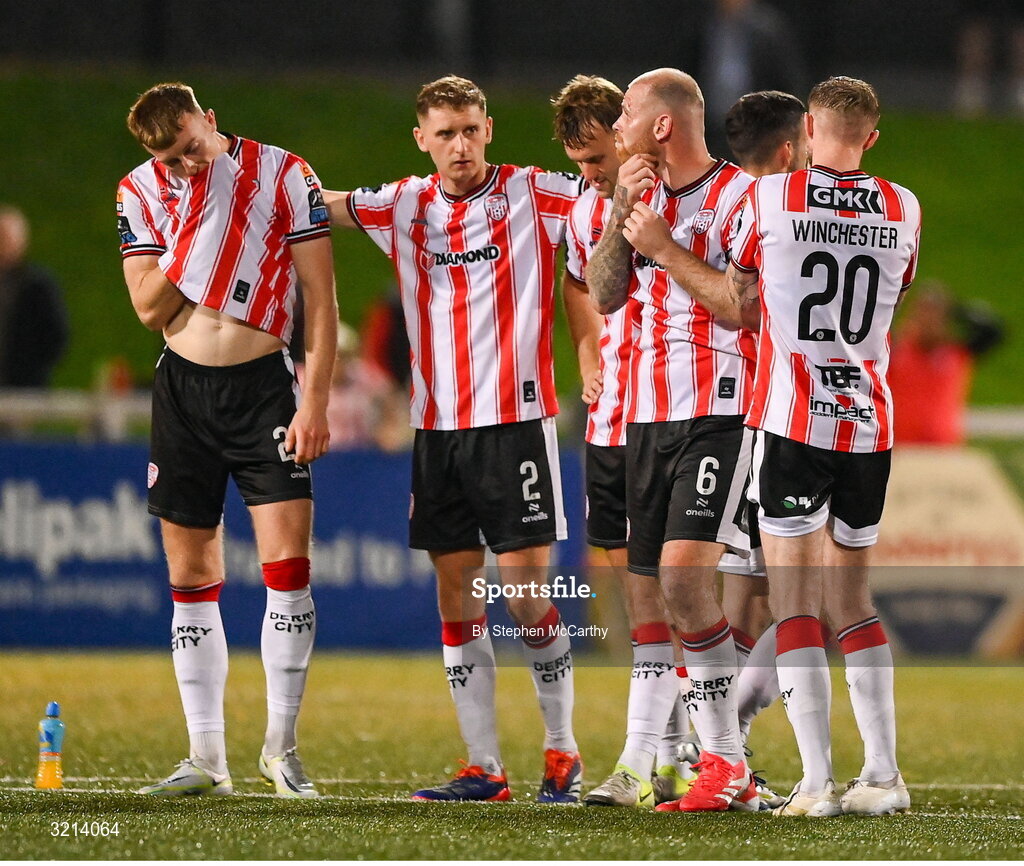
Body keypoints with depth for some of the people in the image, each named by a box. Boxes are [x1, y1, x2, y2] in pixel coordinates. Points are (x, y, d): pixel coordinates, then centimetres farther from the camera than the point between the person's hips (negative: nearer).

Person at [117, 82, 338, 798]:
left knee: (288, 565, -12)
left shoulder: (285, 175, -7)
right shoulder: (140, 193, 1)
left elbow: (321, 299, -5)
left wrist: (315, 403, -11)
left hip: (263, 385, -3)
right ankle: (207, 760, 10)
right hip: (183, 389, 3)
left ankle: (282, 747, -1)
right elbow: (150, 309, -5)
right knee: (192, 578, 3)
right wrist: (194, 222, -14)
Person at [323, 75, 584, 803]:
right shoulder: (403, 206, 8)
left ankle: (564, 752, 8)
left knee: (526, 592, -6)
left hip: (515, 418, -4)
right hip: (437, 426, 4)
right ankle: (484, 767, 9)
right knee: (456, 595, 4)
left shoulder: (534, 195, -2)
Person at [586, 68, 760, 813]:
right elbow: (604, 296, 9)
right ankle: (723, 761, 9)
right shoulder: (643, 195, 15)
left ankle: (726, 763, -11)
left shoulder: (741, 194, -7)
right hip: (648, 414, 8)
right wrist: (621, 215, -3)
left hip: (720, 410, -8)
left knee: (683, 571, -20)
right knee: (665, 584, 3)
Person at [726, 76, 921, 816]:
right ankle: (884, 775, 10)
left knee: (796, 600, -1)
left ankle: (818, 782, -8)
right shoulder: (904, 210, 4)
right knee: (851, 596, 15)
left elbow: (735, 302, 7)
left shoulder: (769, 198, -5)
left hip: (794, 420, -4)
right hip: (871, 421, 4)